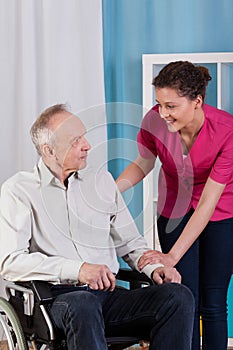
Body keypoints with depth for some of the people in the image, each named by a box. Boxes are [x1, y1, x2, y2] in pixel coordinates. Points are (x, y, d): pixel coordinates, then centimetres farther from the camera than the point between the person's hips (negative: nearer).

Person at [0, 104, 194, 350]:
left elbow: (129, 242, 25)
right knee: (83, 305, -42)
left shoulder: (102, 181, 20)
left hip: (109, 294, 5)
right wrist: (77, 269, -19)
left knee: (179, 296, -24)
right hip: (59, 298, -5)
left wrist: (154, 267, 2)